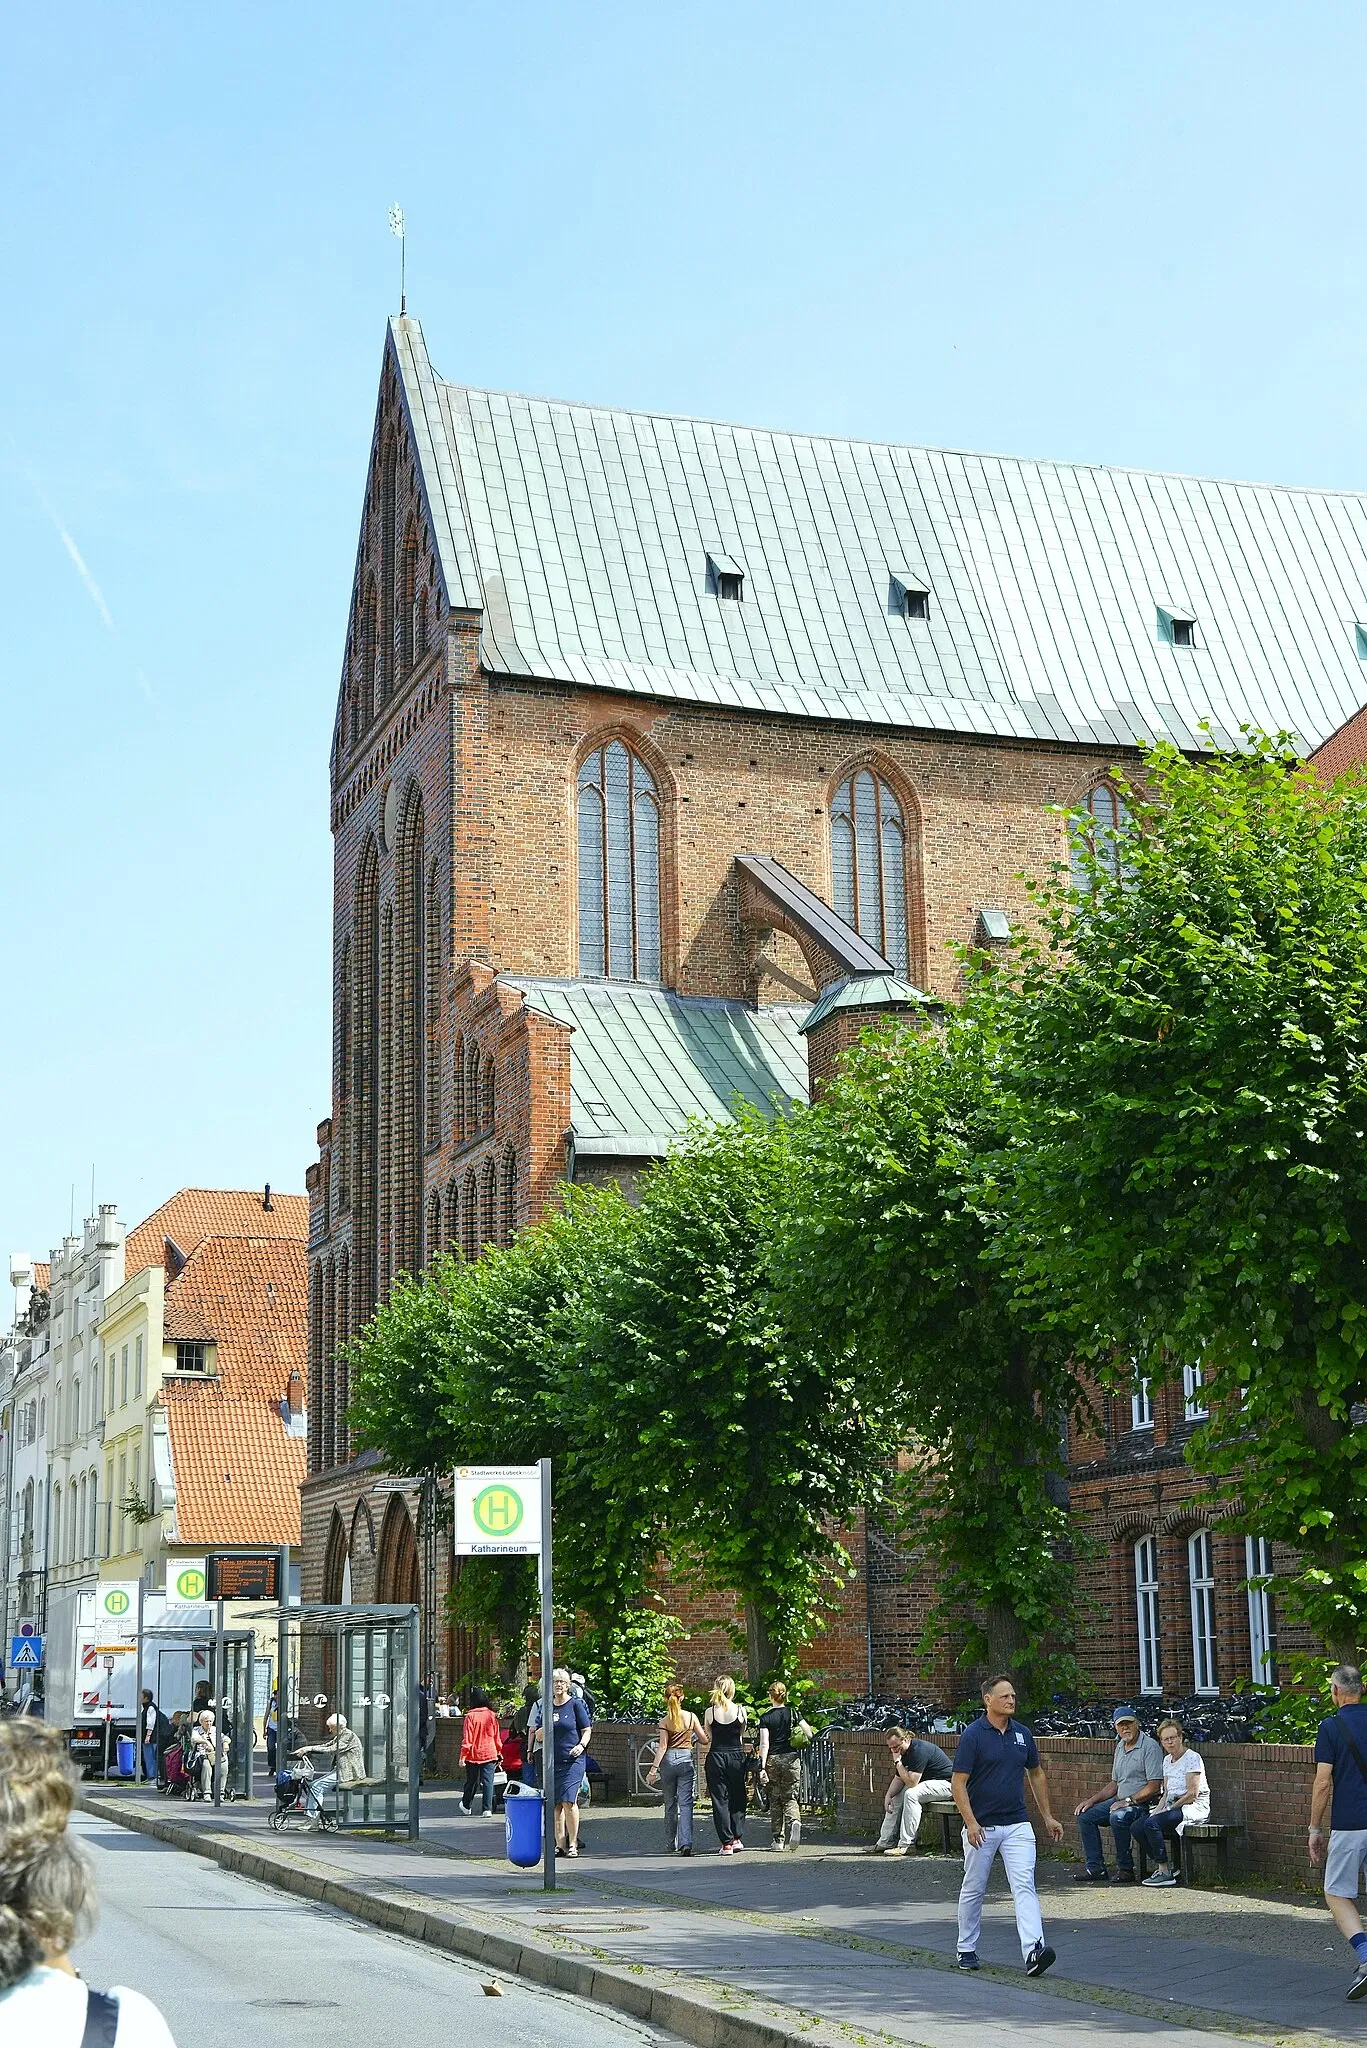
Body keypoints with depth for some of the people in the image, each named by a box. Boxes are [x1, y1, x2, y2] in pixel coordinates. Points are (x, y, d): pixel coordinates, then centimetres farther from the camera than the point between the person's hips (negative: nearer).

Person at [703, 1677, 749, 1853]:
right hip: (737, 1757, 0)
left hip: (716, 1757, 0)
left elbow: (708, 1738, 5)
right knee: (737, 1799, 15)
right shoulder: (740, 1711, -4)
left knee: (719, 1800, 4)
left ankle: (726, 1843, 2)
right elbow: (742, 1734, 9)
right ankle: (737, 1838, 12)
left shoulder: (709, 1712, -4)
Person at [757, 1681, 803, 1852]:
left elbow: (764, 1745, -10)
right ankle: (795, 1821, -24)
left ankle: (777, 1839, 11)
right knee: (790, 1798, 7)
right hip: (791, 1759, 2)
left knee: (775, 1801, 9)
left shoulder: (766, 1718, -4)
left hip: (773, 1760, -2)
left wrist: (762, 1767, -12)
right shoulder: (793, 1713, 2)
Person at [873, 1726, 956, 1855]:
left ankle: (906, 1845, -29)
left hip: (945, 1784, -11)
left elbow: (911, 1782, -30)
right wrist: (888, 1795, -8)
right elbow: (898, 1778, 8)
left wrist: (897, 1761, -25)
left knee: (911, 1794, -30)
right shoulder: (903, 1751, 5)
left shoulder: (919, 1750, -26)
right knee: (896, 1796, 7)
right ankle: (886, 1842, 8)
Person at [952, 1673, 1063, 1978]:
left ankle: (1033, 1951, -22)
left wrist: (1047, 1816, 17)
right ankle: (966, 1950, 25)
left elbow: (1036, 1774, 19)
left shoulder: (1022, 1733, 6)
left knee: (1024, 1886, -11)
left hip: (1017, 1825, 3)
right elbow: (958, 1783, -12)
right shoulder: (973, 1735, -10)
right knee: (973, 1890, 10)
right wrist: (971, 1823, -21)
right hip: (981, 1827, -3)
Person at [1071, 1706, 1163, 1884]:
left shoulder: (1150, 1746, -11)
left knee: (1118, 1816, -35)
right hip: (1120, 1801, 9)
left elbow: (1153, 1786, -18)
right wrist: (1092, 1800, 10)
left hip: (1142, 1803, -9)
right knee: (1084, 1815, 0)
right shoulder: (1120, 1747, 16)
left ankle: (1125, 1868, -21)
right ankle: (1095, 1867, 0)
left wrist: (1128, 1801, -22)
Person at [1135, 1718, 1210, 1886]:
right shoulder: (1167, 1760, 16)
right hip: (1174, 1806, 8)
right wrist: (1159, 1809, -2)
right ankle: (1163, 1865, -2)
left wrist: (1168, 1809, -13)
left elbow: (1192, 1794, -15)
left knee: (1152, 1823, -28)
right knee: (1137, 1827, -11)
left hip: (1194, 1807, -8)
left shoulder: (1192, 1758, -10)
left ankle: (1165, 1872, -21)